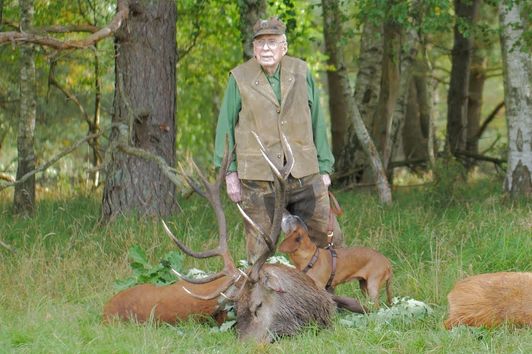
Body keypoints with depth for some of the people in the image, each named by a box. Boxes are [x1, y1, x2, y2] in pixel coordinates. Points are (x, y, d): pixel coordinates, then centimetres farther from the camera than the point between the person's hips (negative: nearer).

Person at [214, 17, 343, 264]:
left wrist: (324, 167, 11)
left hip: (304, 176, 3)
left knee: (327, 238, 6)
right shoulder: (240, 78, 2)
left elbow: (317, 123, 13)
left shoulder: (302, 73, 8)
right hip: (258, 179, -2)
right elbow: (226, 127, 6)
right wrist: (230, 171, 1)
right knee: (261, 249, 1)